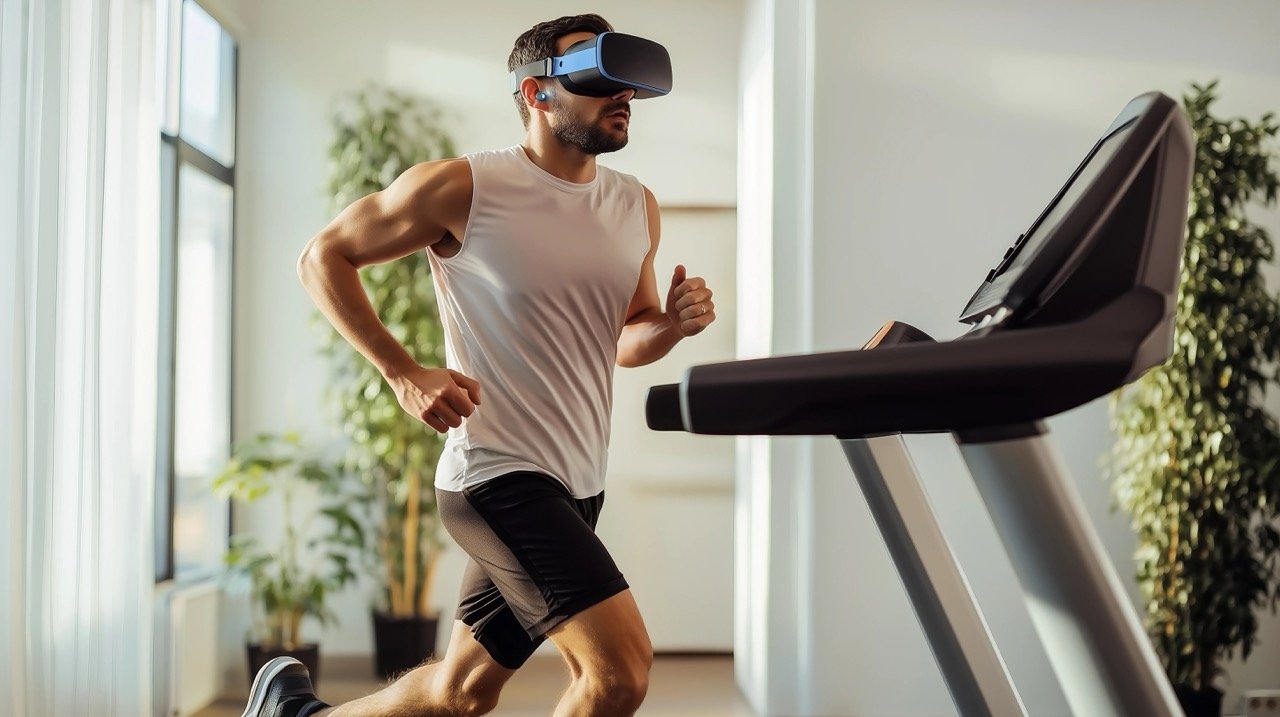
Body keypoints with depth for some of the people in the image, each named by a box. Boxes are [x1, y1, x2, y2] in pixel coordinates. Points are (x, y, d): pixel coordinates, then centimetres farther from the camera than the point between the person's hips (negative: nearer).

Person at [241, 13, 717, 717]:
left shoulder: (636, 207, 8)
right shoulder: (464, 186, -10)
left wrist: (673, 323, -4)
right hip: (498, 473, -7)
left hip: (577, 485, 7)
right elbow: (323, 256, -2)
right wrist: (405, 375, -12)